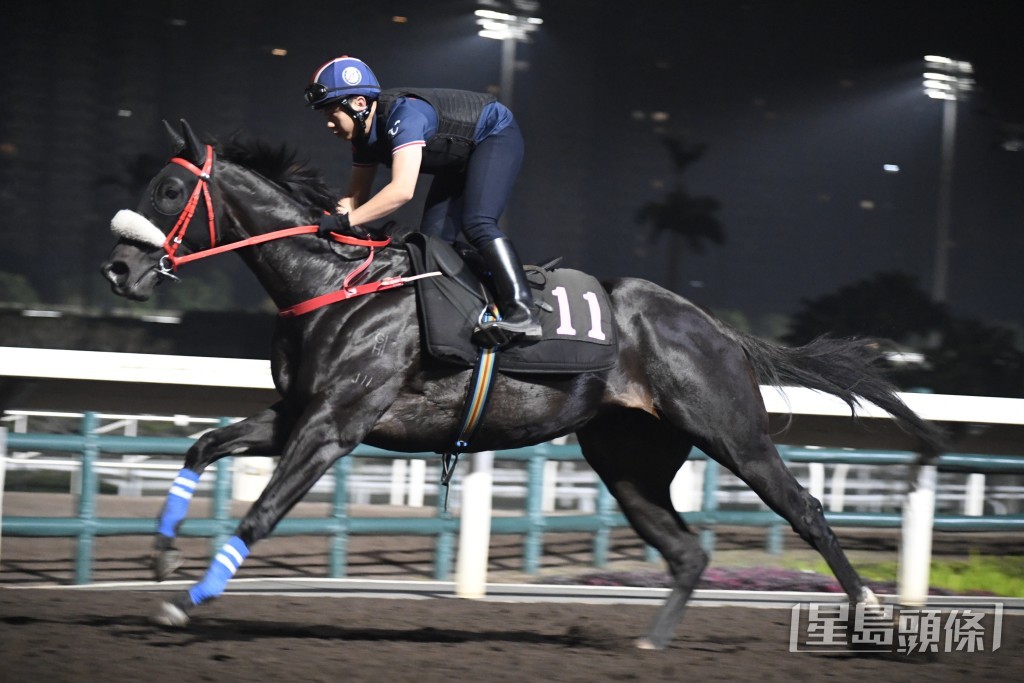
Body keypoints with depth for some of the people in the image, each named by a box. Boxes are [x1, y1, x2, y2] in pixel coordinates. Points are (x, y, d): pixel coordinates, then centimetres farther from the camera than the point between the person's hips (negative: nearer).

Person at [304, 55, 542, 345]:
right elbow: (356, 197, 1)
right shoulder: (365, 135, -6)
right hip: (462, 158, 10)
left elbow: (402, 190, -45)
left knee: (476, 224, -28)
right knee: (433, 238, 2)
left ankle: (522, 313, -36)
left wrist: (348, 219, -43)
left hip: (497, 136, -10)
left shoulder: (403, 114, -35)